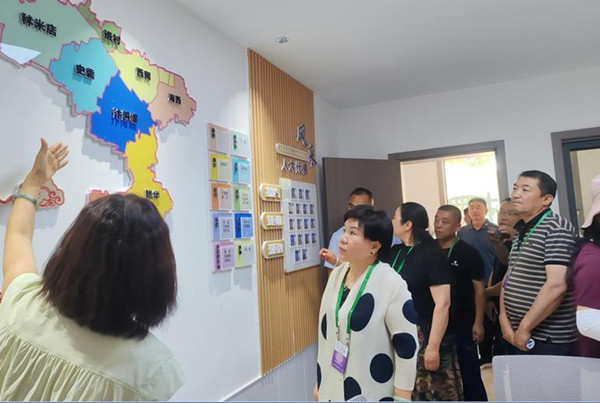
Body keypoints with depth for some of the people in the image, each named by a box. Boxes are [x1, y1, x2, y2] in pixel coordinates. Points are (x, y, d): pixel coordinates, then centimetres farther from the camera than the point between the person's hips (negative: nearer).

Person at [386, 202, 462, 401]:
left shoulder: (431, 254, -14)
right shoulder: (394, 252, 5)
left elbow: (443, 304, -19)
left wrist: (433, 346, -21)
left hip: (423, 337, -6)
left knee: (429, 392, 7)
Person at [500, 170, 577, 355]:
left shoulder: (556, 228, -14)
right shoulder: (521, 233, 12)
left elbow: (557, 285, -23)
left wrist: (524, 328, -18)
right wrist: (504, 319, -1)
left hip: (549, 341, -7)